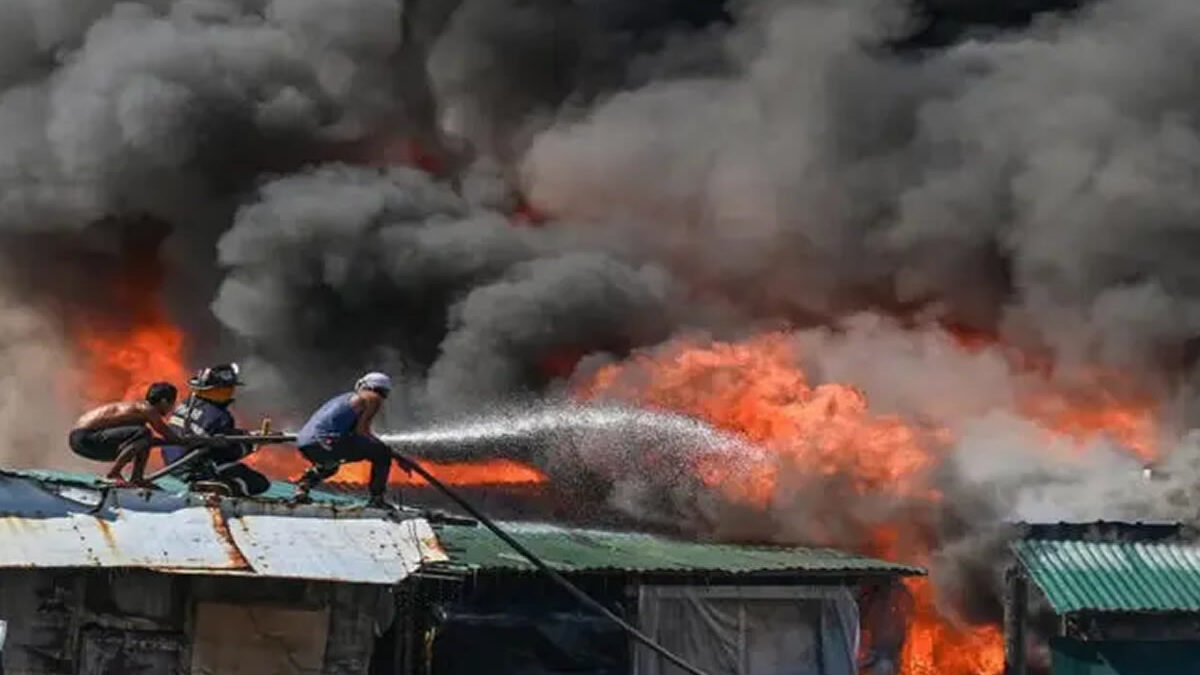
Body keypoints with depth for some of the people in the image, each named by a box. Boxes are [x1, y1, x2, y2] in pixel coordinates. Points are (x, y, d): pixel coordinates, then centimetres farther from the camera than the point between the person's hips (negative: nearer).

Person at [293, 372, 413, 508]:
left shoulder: (348, 397, 33)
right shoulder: (373, 398, 9)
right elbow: (361, 430, -2)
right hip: (326, 440, -8)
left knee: (328, 465, 42)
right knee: (383, 453, 3)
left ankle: (303, 486, 21)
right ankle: (376, 498, -2)